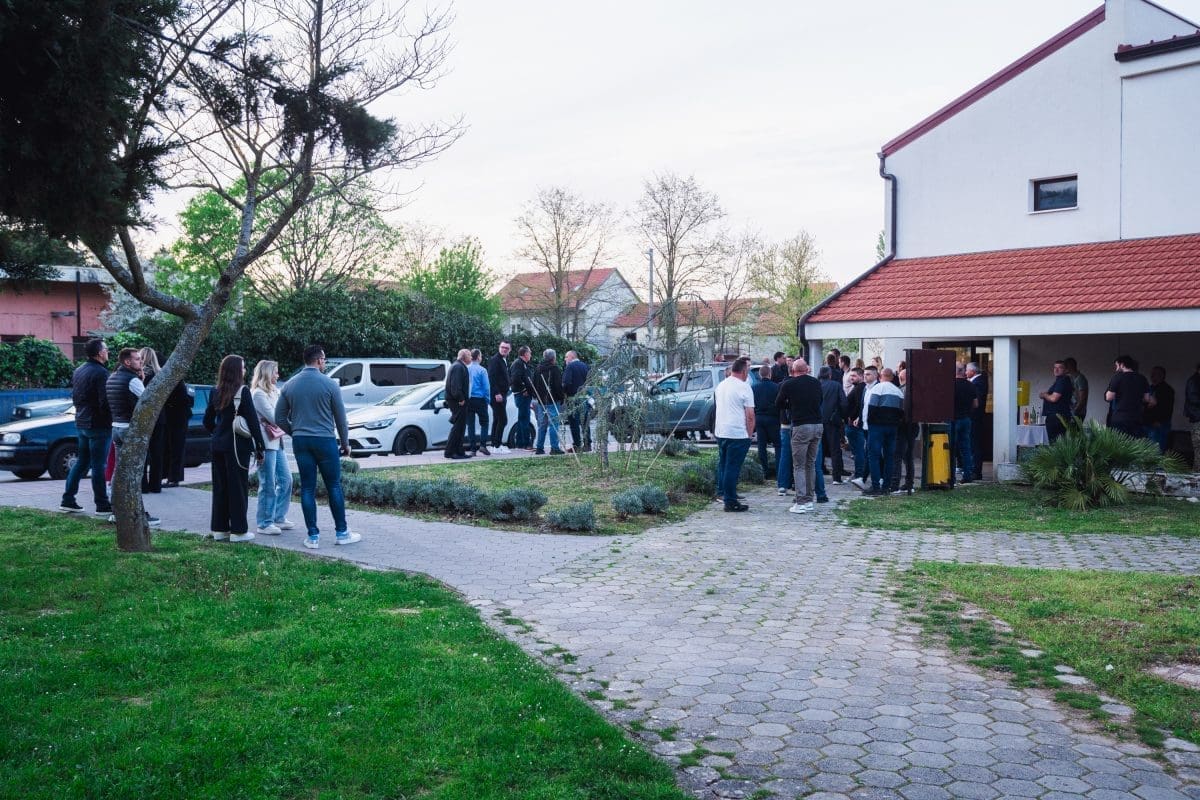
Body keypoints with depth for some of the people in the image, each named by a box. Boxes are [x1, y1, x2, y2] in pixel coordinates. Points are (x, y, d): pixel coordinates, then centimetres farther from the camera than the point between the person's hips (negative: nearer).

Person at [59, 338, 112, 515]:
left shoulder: (79, 371, 11)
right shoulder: (100, 373, -17)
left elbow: (75, 397, 18)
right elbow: (105, 402, -21)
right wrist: (111, 419, -9)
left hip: (81, 423, 9)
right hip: (98, 425, -9)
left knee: (81, 462, 16)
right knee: (98, 465, -4)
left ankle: (67, 500, 17)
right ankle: (102, 505, 1)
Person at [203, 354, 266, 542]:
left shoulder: (216, 392, 6)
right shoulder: (243, 391, -12)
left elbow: (207, 421, 12)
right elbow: (252, 420, -12)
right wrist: (260, 446, -8)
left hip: (218, 444, 6)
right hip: (238, 445, -6)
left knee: (220, 487, 12)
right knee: (238, 487, 1)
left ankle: (219, 528, 18)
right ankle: (238, 530, 5)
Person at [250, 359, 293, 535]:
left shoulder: (274, 392, 17)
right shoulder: (258, 394, -11)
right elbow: (273, 418, -15)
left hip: (277, 441, 9)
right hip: (266, 443, -9)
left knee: (285, 479, 11)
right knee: (268, 485, -4)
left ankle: (279, 517, 22)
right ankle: (264, 524, 3)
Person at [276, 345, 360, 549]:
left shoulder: (290, 385, 5)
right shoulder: (329, 384, -6)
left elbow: (279, 418, 8)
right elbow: (340, 417, -1)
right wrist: (345, 443, 10)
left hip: (300, 441, 4)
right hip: (325, 440, -4)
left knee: (307, 489, 6)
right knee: (334, 487, 5)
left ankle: (313, 536, 7)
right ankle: (341, 533, 11)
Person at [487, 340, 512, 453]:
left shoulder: (504, 361, 18)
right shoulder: (494, 360, -12)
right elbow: (492, 378, -20)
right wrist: (497, 393, -25)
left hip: (501, 395, 10)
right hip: (497, 395, -10)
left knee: (497, 420, 12)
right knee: (503, 420, -11)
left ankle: (494, 445, 17)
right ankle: (497, 446, -8)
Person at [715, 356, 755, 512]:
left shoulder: (721, 385, 11)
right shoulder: (744, 387, -10)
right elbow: (750, 415, -11)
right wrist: (750, 434, -2)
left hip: (720, 431, 7)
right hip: (738, 434, -7)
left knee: (723, 464, 19)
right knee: (733, 467, -3)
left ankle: (722, 492, 27)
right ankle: (730, 502, 0)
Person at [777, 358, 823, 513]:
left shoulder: (788, 384, -5)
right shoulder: (816, 383, 7)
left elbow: (778, 404, 7)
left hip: (801, 426, -5)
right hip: (818, 425, 5)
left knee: (799, 466, 0)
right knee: (811, 464, 14)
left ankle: (801, 503, -6)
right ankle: (809, 500, 17)